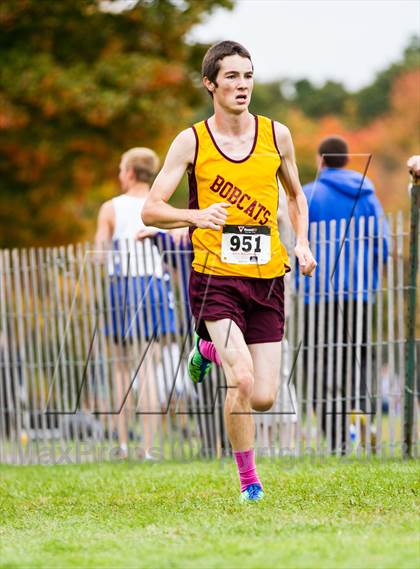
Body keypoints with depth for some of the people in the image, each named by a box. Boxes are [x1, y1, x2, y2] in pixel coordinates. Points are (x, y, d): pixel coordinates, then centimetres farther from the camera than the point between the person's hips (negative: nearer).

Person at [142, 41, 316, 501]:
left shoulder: (276, 135, 6)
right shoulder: (191, 142, -3)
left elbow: (295, 194, 24)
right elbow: (151, 210, -5)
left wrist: (301, 243, 7)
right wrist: (196, 216, -25)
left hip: (267, 278, 3)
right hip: (215, 277, -3)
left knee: (263, 399, 1)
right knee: (242, 381, -23)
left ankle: (214, 351, 34)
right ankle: (247, 479, -2)